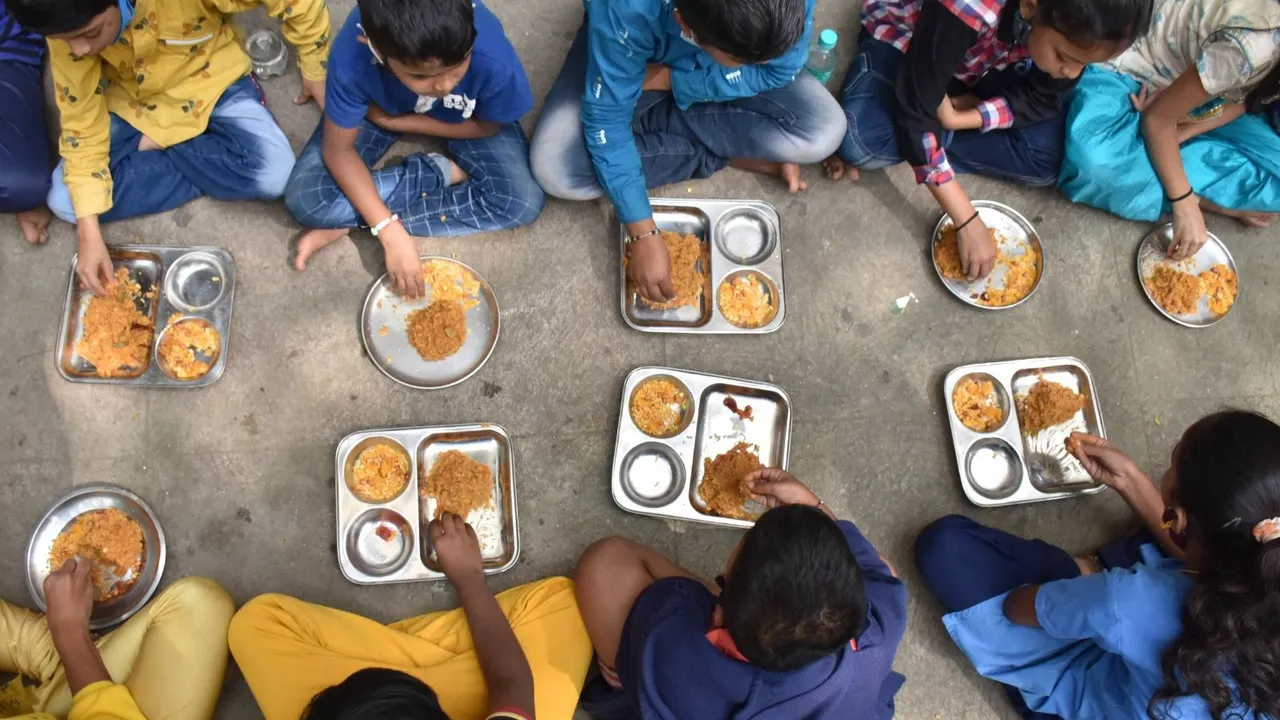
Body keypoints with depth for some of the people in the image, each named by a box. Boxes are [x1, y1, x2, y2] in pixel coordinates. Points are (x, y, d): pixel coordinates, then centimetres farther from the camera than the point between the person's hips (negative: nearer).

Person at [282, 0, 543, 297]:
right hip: (381, 106, -1)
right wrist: (391, 233, -31)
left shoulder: (493, 60, -39)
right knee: (305, 200, -20)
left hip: (464, 119, 1)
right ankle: (441, 173, -4)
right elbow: (338, 150, -23)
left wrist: (394, 122, -19)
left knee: (525, 202, -21)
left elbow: (487, 127, -17)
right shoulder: (352, 60, -39)